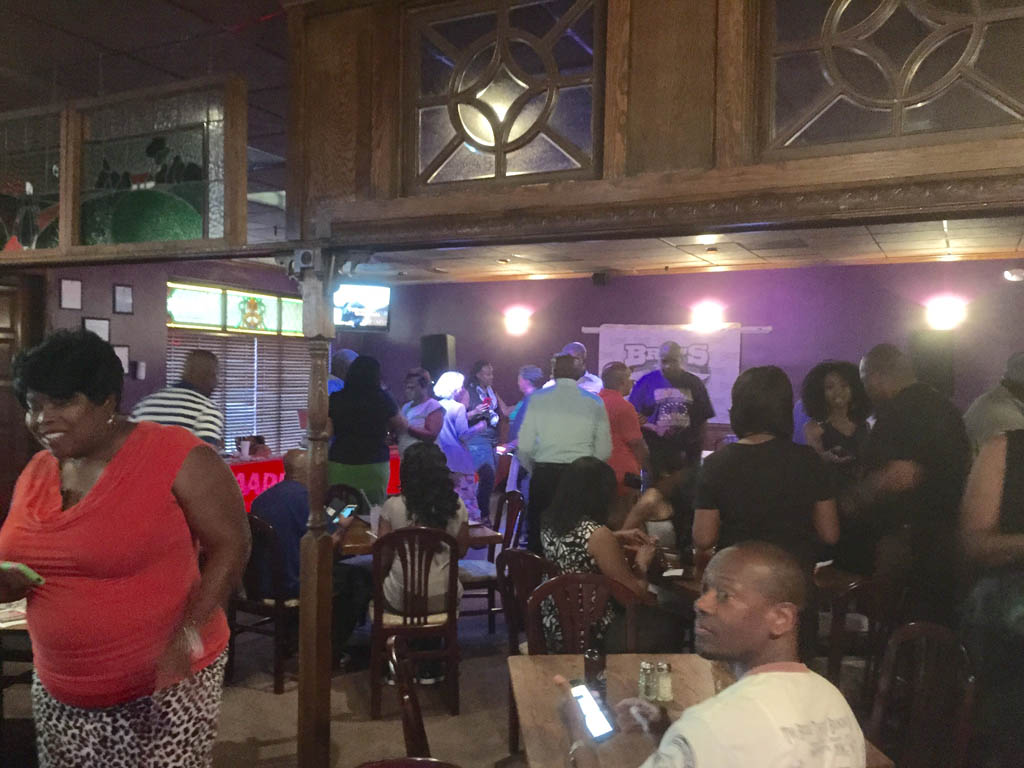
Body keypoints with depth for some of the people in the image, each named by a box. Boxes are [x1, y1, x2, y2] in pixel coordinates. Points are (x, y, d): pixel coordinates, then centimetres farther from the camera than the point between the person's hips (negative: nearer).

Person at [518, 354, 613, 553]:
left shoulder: (537, 399, 0)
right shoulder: (595, 403, 2)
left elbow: (525, 446, -2)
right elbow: (604, 451, 1)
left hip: (544, 475, 0)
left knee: (538, 532, 8)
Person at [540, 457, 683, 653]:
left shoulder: (549, 521, -4)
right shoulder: (597, 535, -26)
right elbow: (636, 592, -16)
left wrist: (617, 537, 12)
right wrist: (642, 563, 3)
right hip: (588, 638, -8)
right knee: (669, 624, 15)